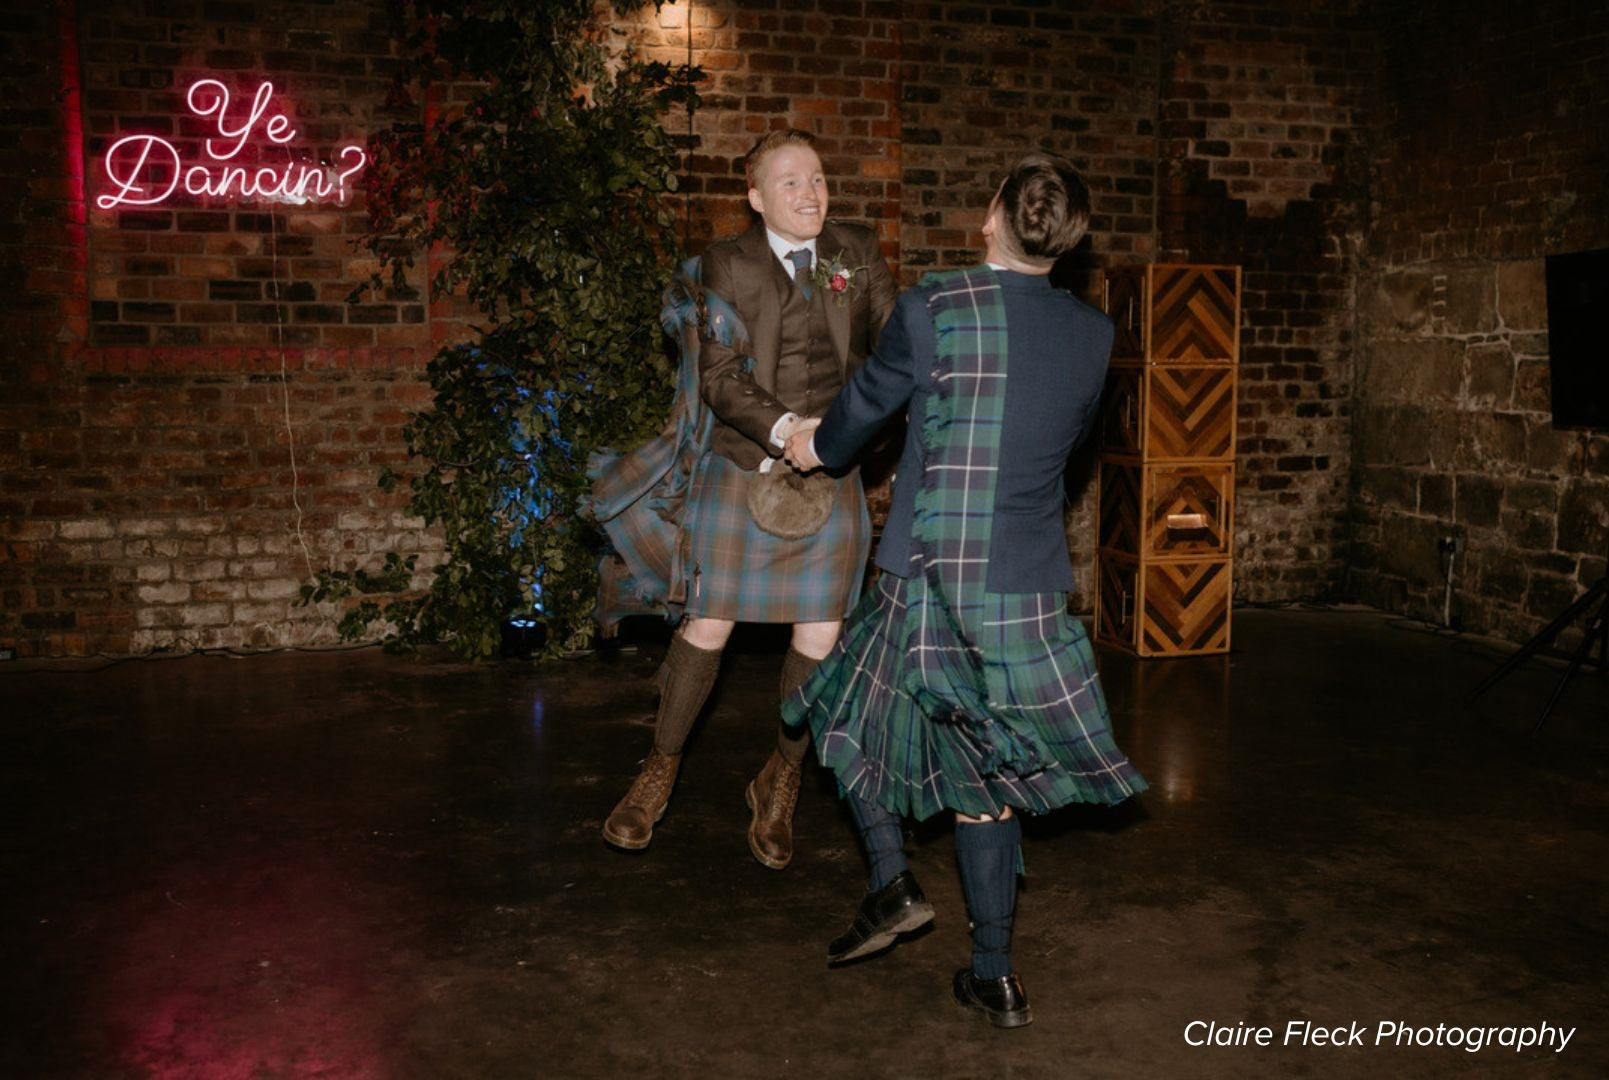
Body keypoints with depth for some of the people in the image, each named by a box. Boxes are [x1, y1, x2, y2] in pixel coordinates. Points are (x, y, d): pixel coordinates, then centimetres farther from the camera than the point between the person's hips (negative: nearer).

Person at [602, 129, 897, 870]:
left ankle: (780, 783, 23)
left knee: (819, 635, 2)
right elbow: (717, 373, -9)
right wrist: (781, 429, -24)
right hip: (745, 466, -2)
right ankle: (660, 771, 21)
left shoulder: (856, 253, 7)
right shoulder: (728, 264, -2)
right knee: (709, 623, 1)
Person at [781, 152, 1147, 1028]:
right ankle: (994, 975, 21)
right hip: (1030, 592, 4)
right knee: (985, 767, 15)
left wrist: (818, 447, 26)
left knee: (852, 710, 22)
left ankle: (892, 880, 11)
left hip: (928, 579, -4)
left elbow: (866, 405, 5)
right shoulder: (1092, 335, 2)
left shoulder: (933, 308, -10)